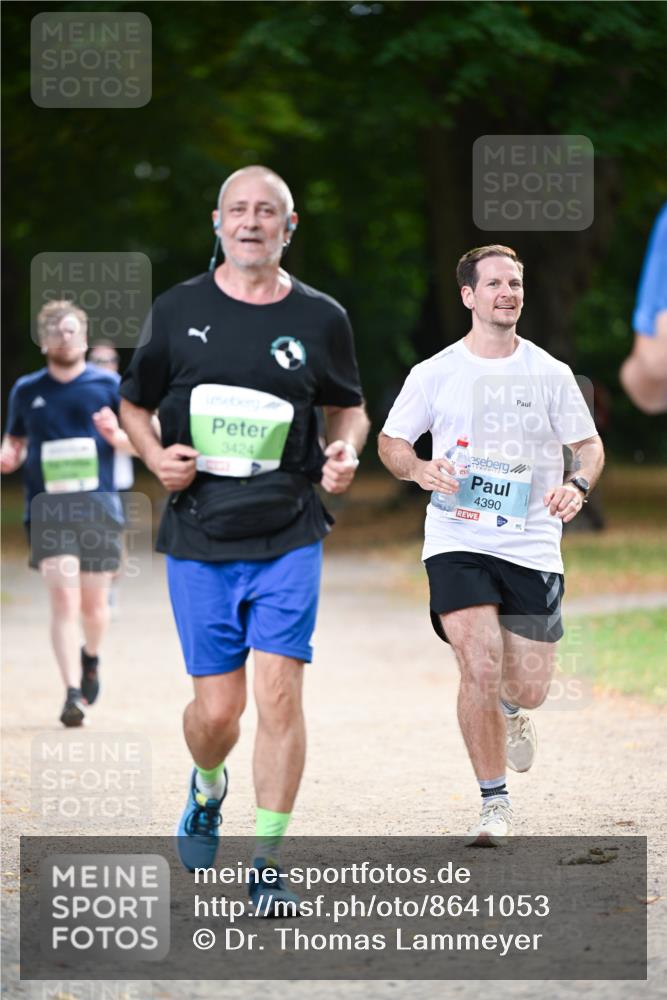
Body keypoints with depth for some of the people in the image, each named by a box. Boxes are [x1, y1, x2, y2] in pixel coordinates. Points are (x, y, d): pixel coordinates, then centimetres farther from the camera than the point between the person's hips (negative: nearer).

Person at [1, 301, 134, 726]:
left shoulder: (108, 385, 4)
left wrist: (115, 435, -14)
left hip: (98, 506, 0)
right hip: (47, 510, 0)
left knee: (94, 603, 7)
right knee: (64, 598, -14)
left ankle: (91, 659, 39)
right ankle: (74, 693, -15)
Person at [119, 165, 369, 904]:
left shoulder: (320, 318, 3)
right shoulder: (178, 310, 3)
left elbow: (348, 406, 18)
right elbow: (134, 405, 14)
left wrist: (346, 451, -4)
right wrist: (156, 456, -5)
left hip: (288, 538, 0)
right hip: (198, 540, 0)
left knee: (279, 695, -9)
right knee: (216, 707, 1)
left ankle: (266, 861, 1)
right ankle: (207, 789, 37)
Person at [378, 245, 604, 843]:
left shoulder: (550, 374, 4)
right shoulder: (435, 373, 2)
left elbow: (590, 445, 11)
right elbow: (391, 442, 11)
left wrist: (578, 486, -11)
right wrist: (421, 471, -11)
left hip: (532, 544, 1)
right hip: (457, 541, -1)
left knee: (528, 688, -1)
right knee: (480, 671, -16)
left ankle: (512, 710, 40)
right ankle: (495, 803, -1)